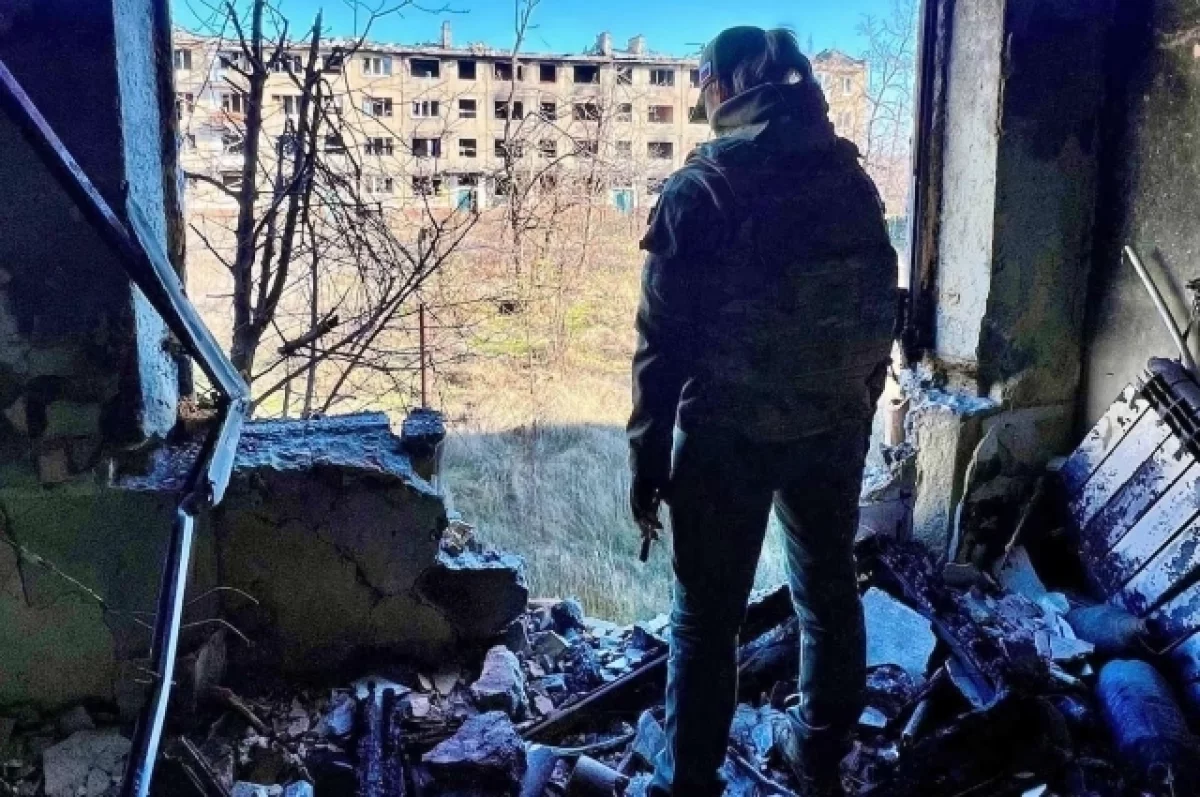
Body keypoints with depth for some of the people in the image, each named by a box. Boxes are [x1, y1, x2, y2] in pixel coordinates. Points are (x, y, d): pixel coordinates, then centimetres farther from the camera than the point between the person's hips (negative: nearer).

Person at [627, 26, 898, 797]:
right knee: (831, 593, 20)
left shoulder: (702, 185, -11)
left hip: (728, 436, -5)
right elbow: (882, 312, 9)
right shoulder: (851, 178, 4)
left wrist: (647, 457, -6)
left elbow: (665, 336, -13)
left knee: (707, 617, 7)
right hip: (833, 430, 5)